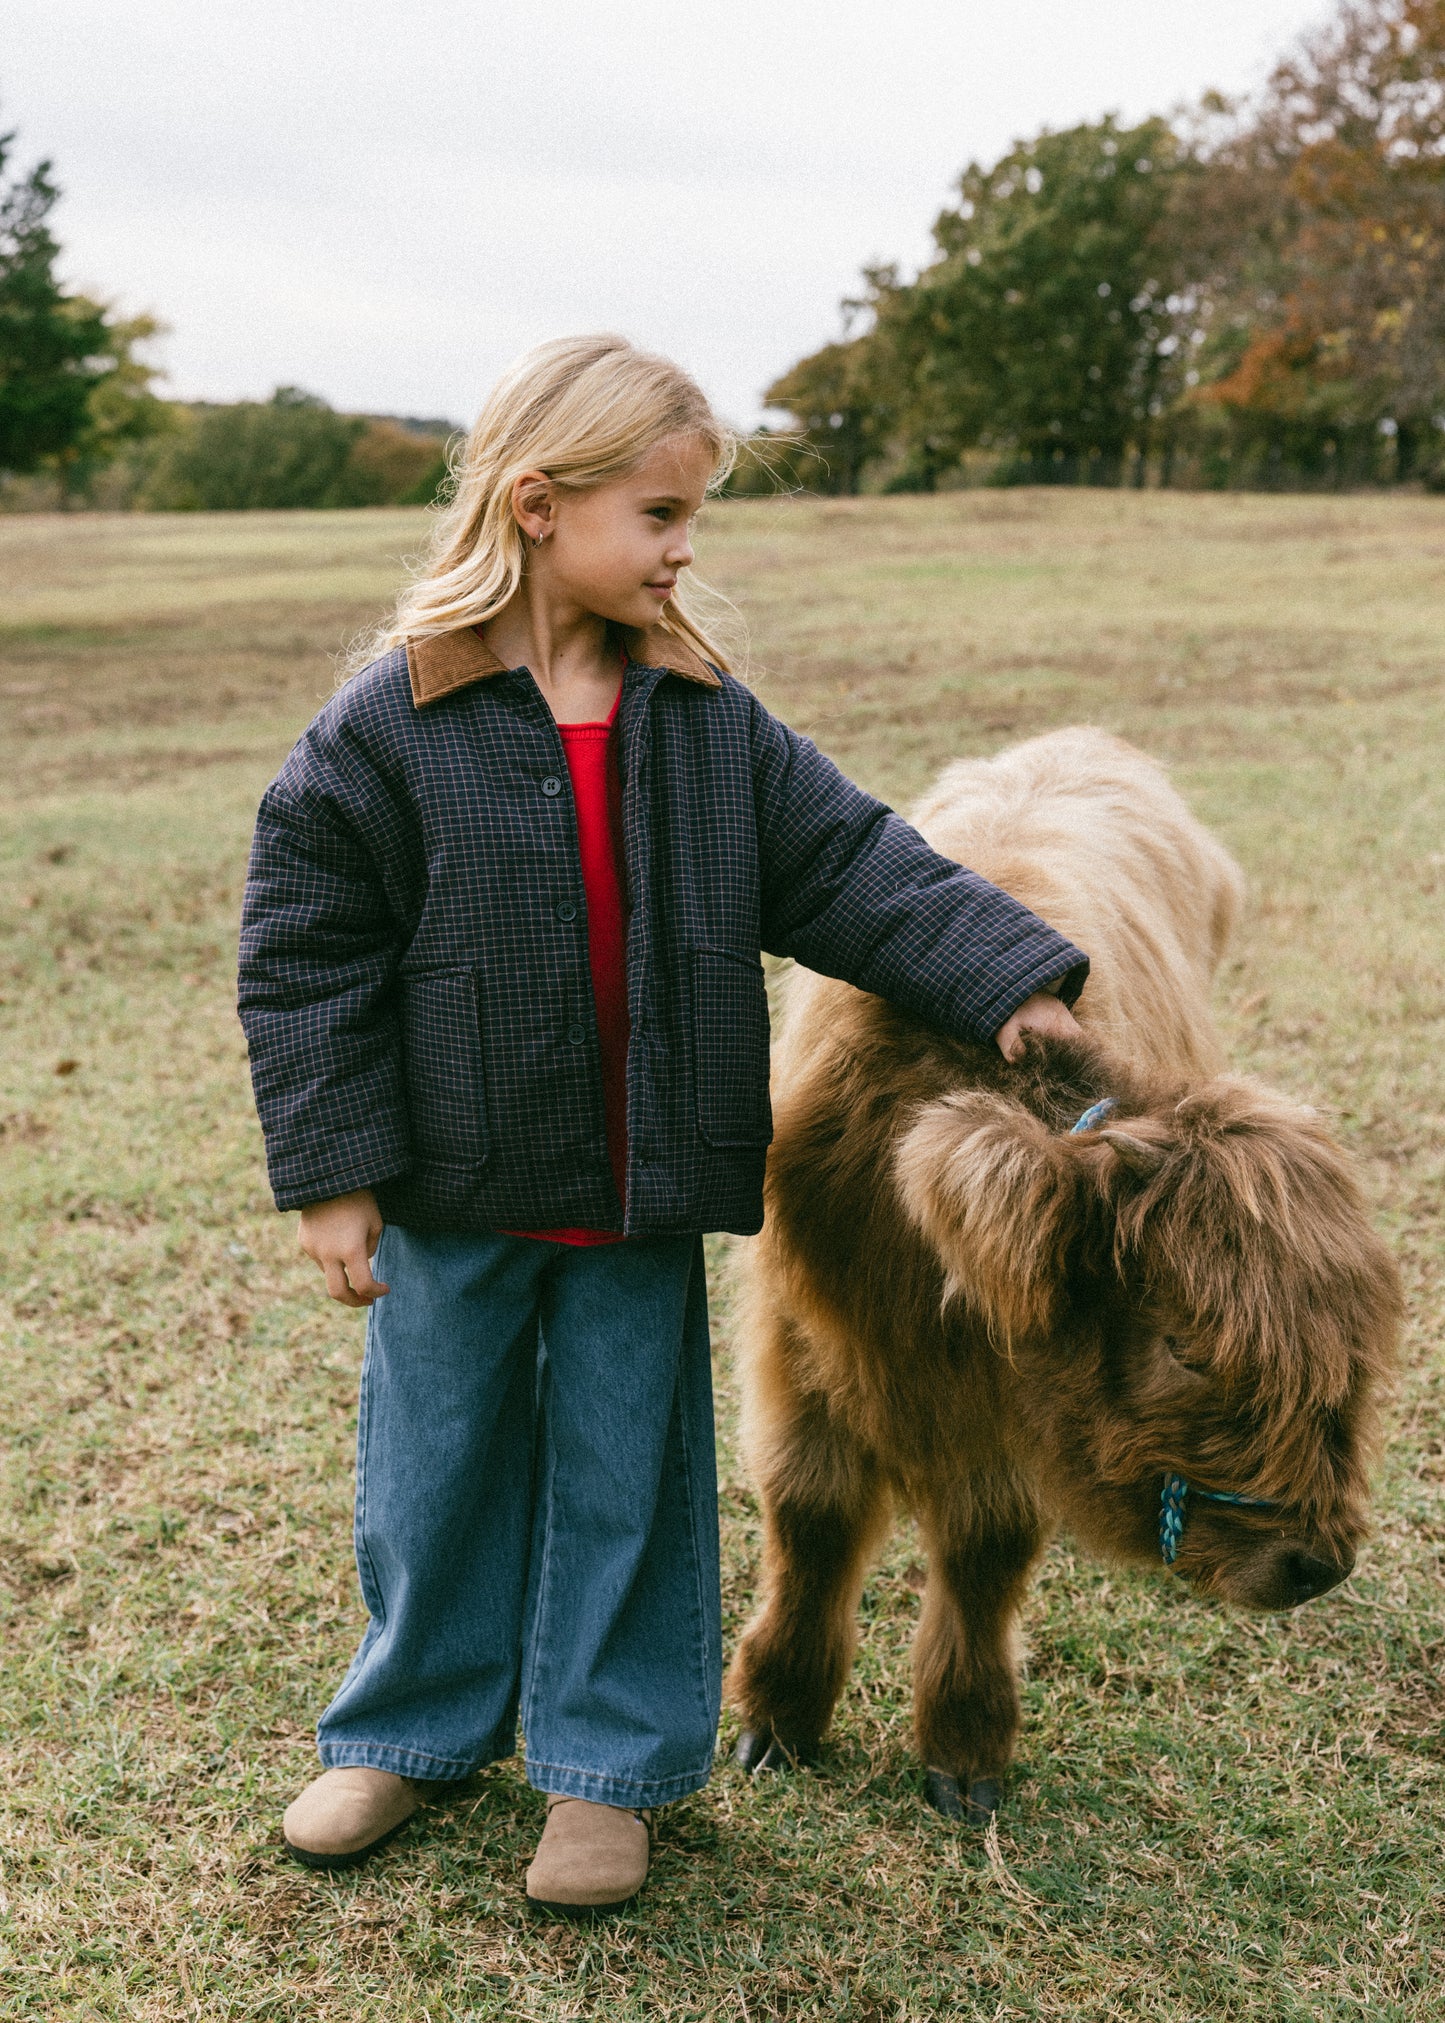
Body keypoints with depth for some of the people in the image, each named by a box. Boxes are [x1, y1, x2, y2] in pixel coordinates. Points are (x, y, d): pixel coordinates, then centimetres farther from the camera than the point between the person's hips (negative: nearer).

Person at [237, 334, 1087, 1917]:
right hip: (454, 1192, -2)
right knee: (438, 1467, 15)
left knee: (627, 1477, 12)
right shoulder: (387, 728, -11)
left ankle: (608, 1761, 30)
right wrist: (331, 1175, -10)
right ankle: (413, 1728, 37)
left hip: (641, 1194, 2)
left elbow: (853, 868, 1)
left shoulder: (708, 720, 0)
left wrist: (1007, 981, -10)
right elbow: (306, 954, -9)